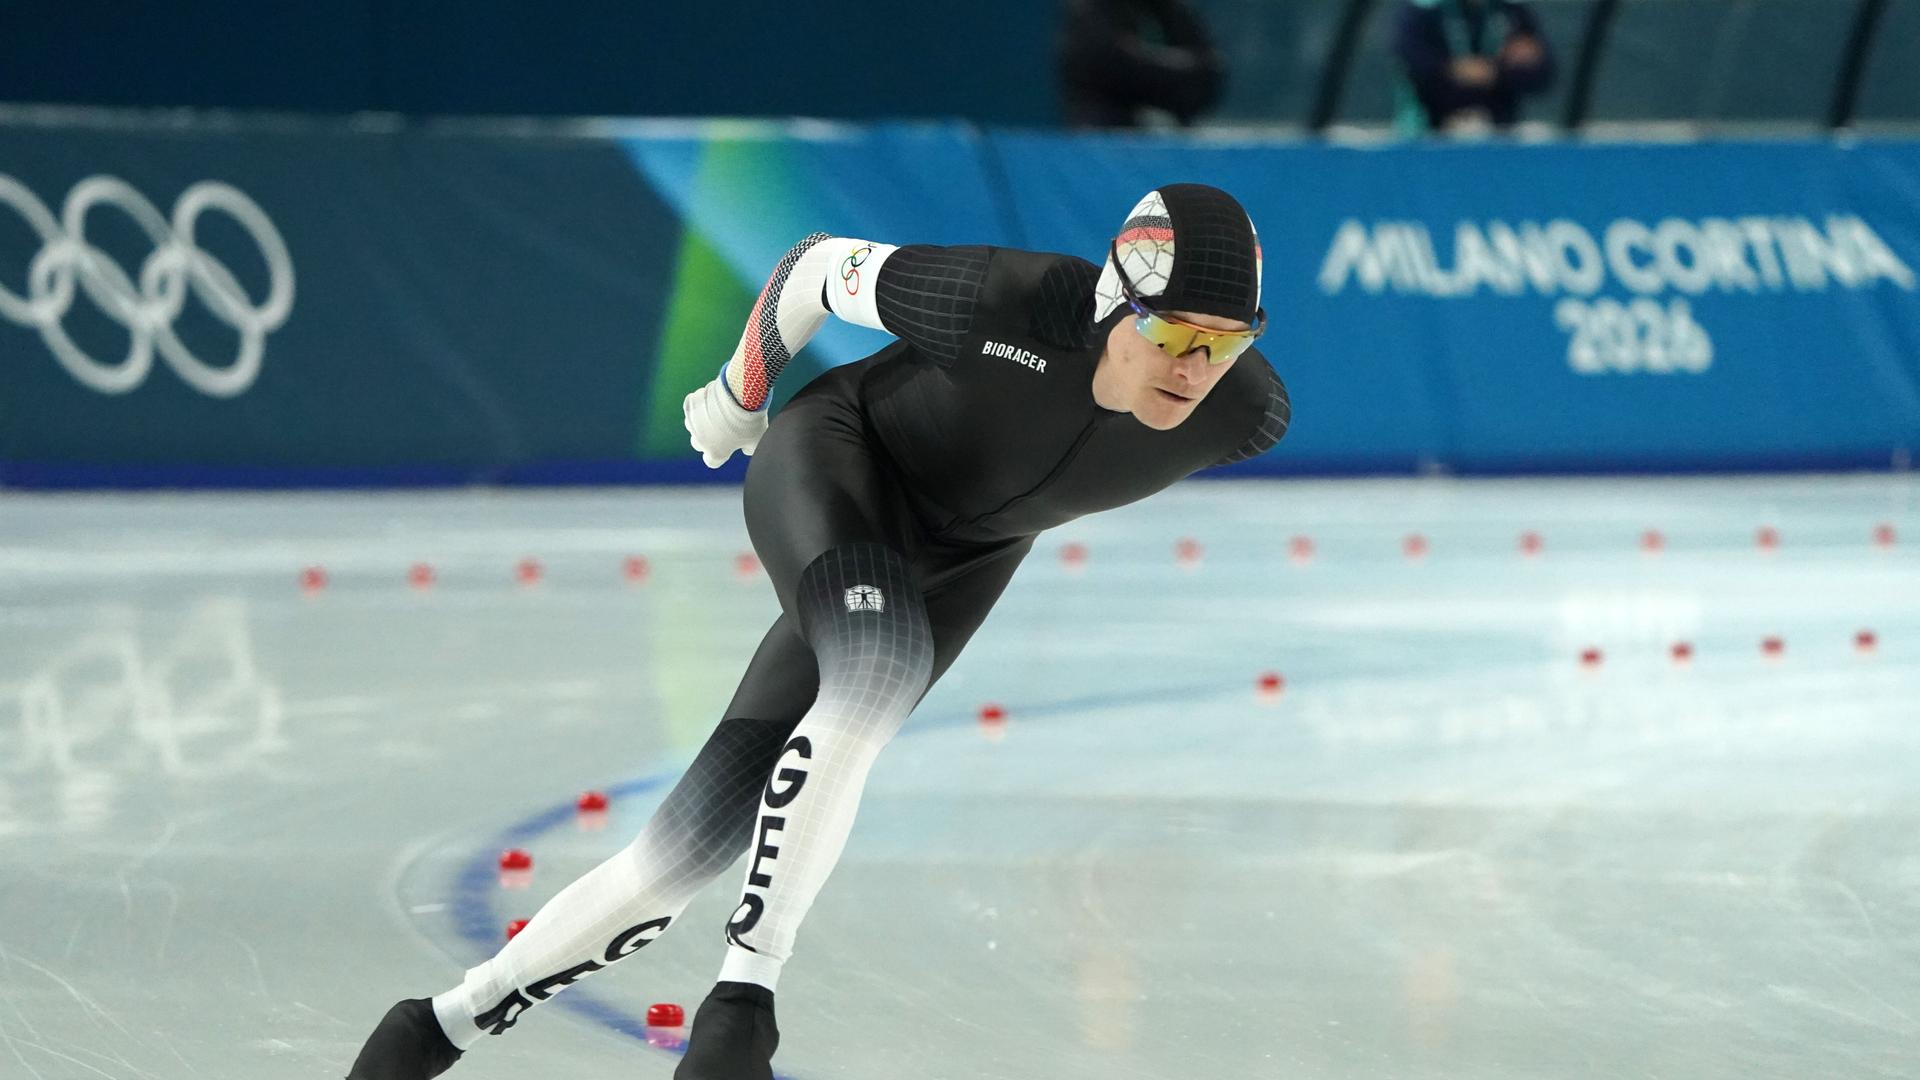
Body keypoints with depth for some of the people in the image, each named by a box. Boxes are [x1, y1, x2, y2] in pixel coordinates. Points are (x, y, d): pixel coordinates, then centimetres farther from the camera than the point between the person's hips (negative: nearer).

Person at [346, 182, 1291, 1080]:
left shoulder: (1246, 415, -23)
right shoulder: (1009, 307, -34)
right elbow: (822, 266, -15)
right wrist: (740, 390, 2)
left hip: (954, 561, 4)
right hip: (835, 453, -4)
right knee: (878, 672, -39)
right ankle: (743, 997, -31)